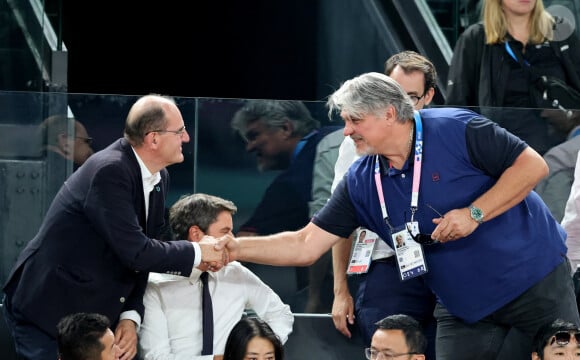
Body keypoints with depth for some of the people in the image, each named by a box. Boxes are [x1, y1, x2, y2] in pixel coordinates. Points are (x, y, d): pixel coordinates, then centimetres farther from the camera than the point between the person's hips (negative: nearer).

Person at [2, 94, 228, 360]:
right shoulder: (109, 171, -24)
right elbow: (135, 252, -27)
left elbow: (144, 253, 7)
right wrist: (197, 253, -15)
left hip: (93, 312, 8)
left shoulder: (159, 179, 4)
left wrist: (131, 317, -5)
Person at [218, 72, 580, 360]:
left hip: (535, 278, -5)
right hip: (464, 308, 5)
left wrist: (475, 214, -23)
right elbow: (306, 245, -2)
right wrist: (236, 248, -15)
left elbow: (533, 165, -17)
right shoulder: (360, 182, -2)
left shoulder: (455, 130, -17)